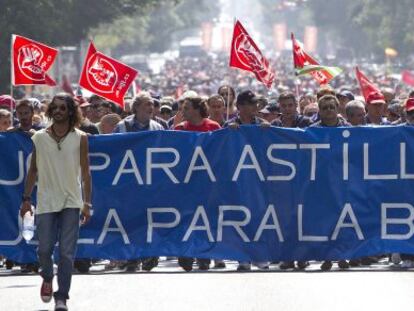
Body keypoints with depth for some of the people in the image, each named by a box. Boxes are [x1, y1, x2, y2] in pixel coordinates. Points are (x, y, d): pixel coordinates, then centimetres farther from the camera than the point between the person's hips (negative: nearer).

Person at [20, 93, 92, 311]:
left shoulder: (80, 138, 1)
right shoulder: (39, 137, 5)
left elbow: (85, 172, 3)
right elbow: (33, 170, 11)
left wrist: (87, 203, -1)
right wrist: (27, 198, 7)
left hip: (71, 202, -1)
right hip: (46, 201, 1)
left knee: (67, 253, -5)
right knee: (44, 248, -2)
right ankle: (47, 279, 30)